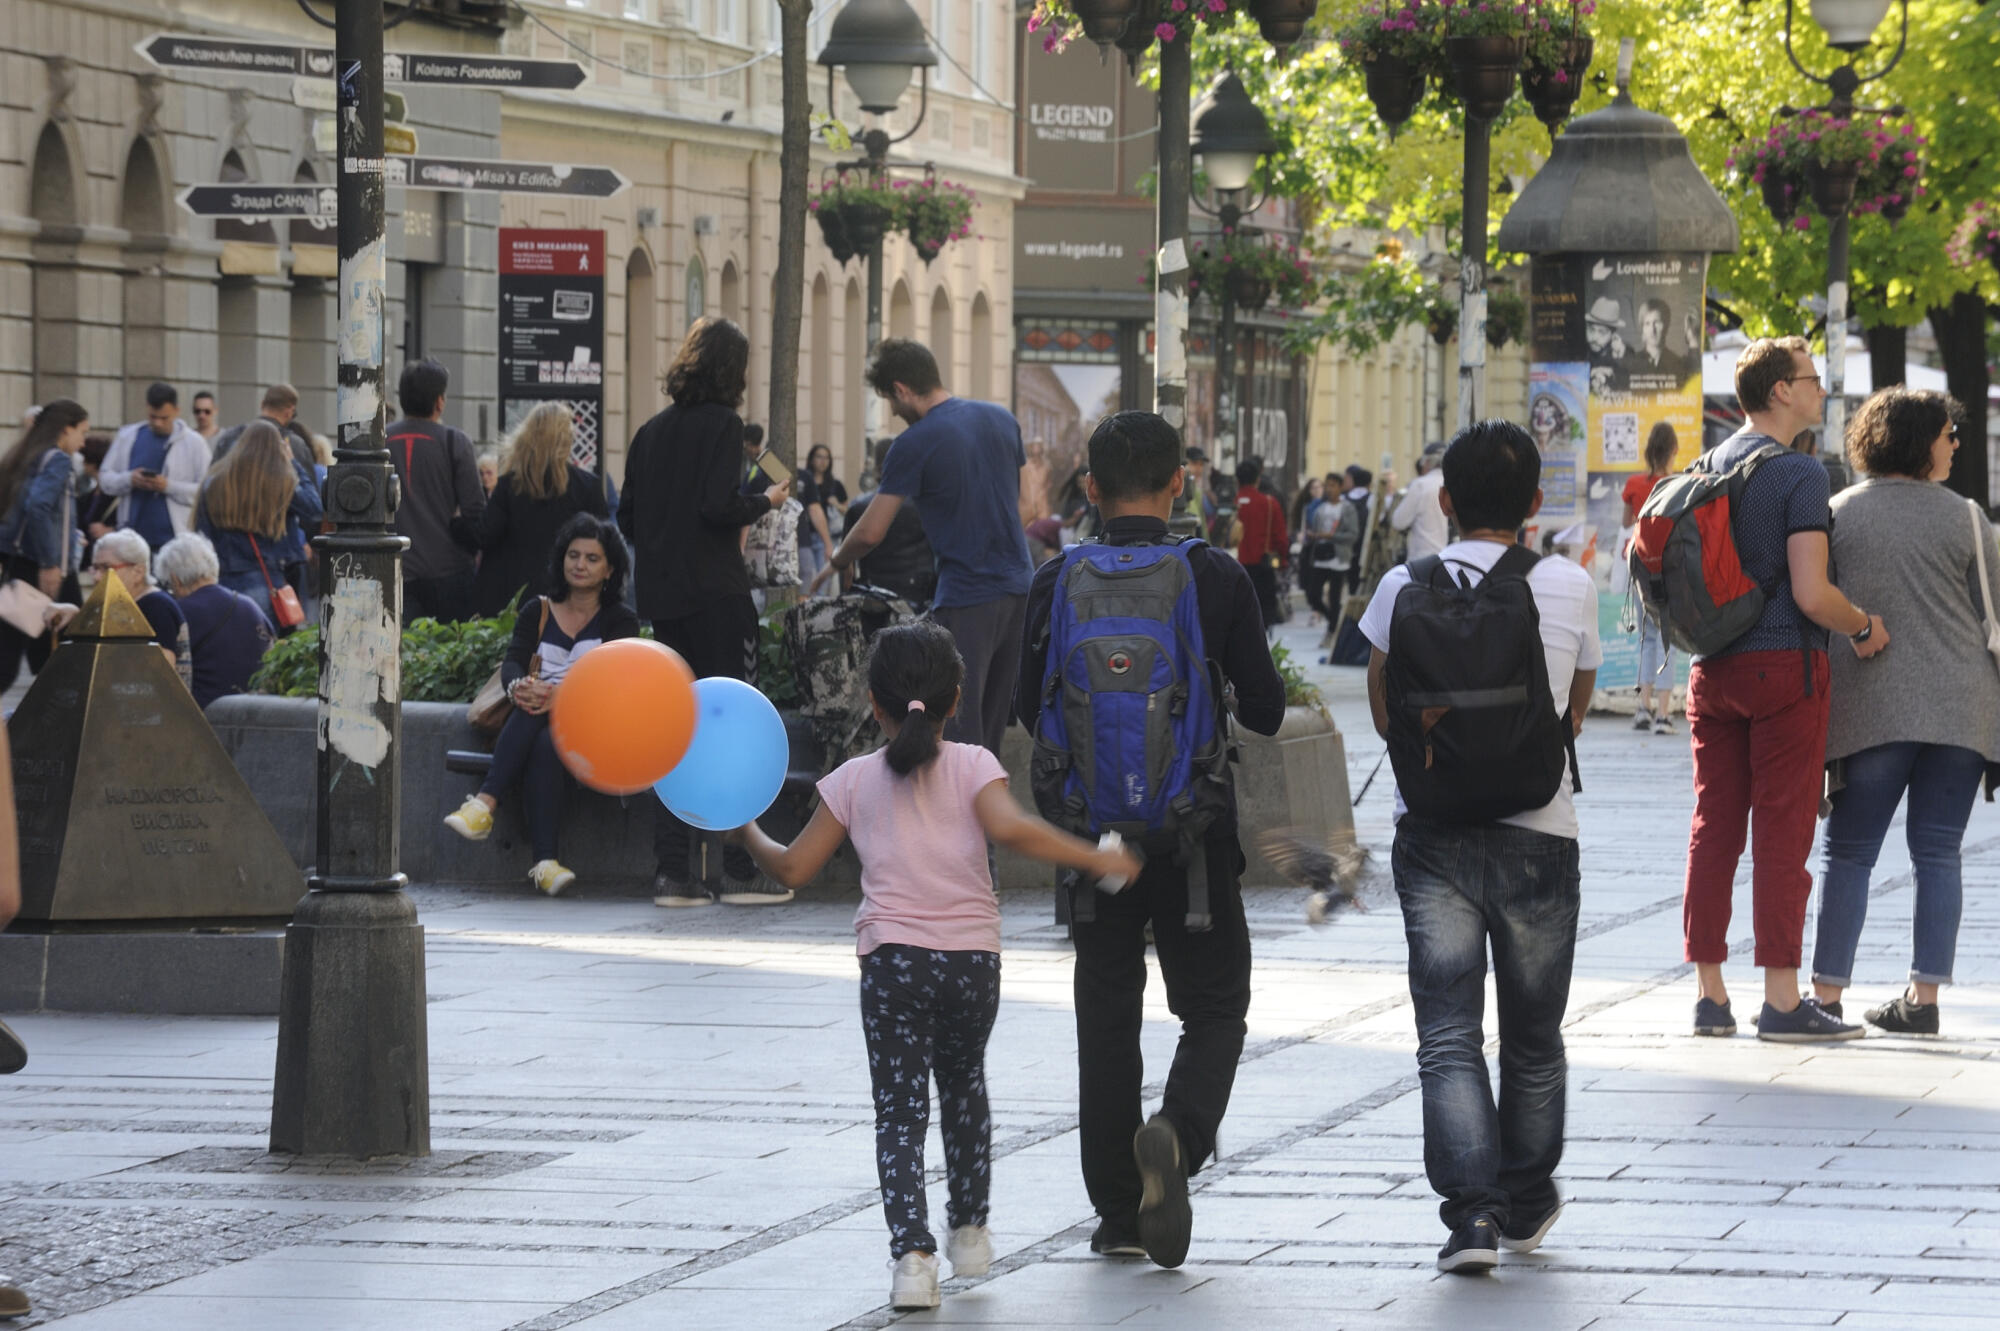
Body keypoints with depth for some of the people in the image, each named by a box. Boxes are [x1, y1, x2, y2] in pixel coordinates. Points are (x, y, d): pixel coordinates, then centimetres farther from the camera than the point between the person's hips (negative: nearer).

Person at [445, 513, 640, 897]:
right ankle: (545, 861, -50)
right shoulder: (537, 613, 18)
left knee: (546, 744, -38)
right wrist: (519, 687, -25)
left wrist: (561, 695, -29)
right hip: (531, 726, 2)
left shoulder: (620, 621, 9)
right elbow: (512, 662, 2)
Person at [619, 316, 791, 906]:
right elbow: (719, 506, -18)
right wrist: (766, 502, -1)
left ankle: (673, 871, 6)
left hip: (663, 597, 6)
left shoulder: (651, 431, 11)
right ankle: (738, 870, -3)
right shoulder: (721, 424, -9)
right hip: (716, 593, -6)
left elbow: (627, 518, 11)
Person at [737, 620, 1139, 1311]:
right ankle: (969, 1229, 34)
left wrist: (746, 834, 25)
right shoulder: (972, 765, -1)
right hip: (973, 956, 1)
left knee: (900, 1111, 0)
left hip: (894, 961, -1)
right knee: (963, 1086, 25)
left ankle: (913, 1254, -17)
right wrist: (1094, 858, -16)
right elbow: (1009, 827, -21)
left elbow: (793, 869, 7)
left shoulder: (854, 780, 3)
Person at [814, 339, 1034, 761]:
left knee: (957, 725, -4)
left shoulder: (915, 445, -12)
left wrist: (834, 564, 9)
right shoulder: (1001, 420, 7)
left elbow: (870, 533, -8)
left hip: (966, 598, -7)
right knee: (992, 722, 14)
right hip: (1018, 588, 7)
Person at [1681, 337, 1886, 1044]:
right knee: (1783, 832, -4)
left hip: (1712, 668, 7)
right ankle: (1782, 999, -4)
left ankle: (1709, 993, 10)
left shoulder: (1703, 469, 10)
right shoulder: (1799, 475, -12)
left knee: (1714, 828, 8)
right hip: (1783, 663, -7)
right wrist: (1864, 627, -1)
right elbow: (1811, 594, -18)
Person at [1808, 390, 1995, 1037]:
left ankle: (1827, 993, 0)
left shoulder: (1837, 513, 2)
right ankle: (1924, 996, 1)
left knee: (1849, 852, 4)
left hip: (1870, 705, -1)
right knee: (1938, 854, 4)